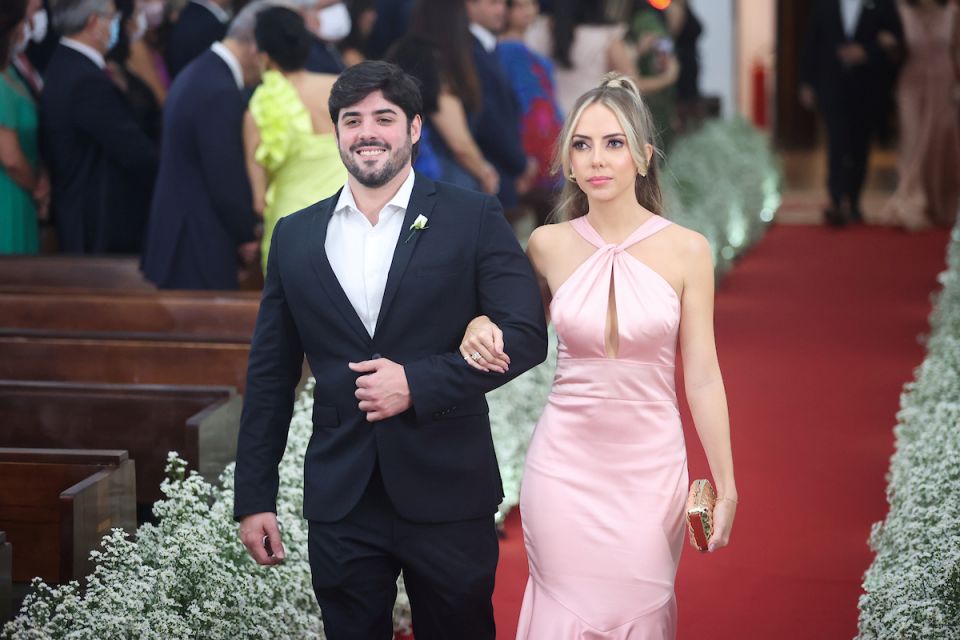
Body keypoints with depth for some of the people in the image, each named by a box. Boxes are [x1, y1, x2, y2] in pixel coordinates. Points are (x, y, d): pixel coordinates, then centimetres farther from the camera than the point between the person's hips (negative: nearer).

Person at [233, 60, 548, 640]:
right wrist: (255, 497, 7)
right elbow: (270, 375, 10)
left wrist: (417, 382, -17)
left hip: (448, 498, -2)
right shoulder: (296, 237, 8)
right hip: (341, 502, 2)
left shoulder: (474, 219, -1)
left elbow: (526, 335, -8)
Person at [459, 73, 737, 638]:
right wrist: (482, 329, -7)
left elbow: (702, 378, -3)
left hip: (650, 464, -1)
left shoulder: (686, 249, -5)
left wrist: (726, 486, -3)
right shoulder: (548, 245, -1)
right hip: (565, 463, 1)